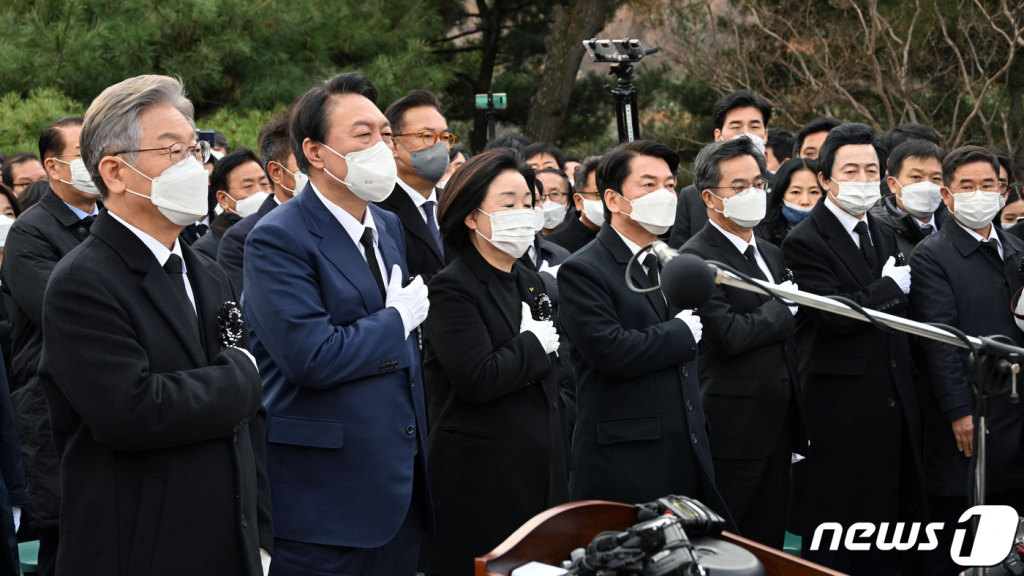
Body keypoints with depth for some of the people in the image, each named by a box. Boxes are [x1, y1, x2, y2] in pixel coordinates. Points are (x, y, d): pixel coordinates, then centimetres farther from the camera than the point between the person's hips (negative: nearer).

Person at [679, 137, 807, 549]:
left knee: (769, 543, 10)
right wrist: (785, 307, -8)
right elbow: (730, 335, -23)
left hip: (778, 429, 8)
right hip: (732, 433, -8)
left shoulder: (772, 256, 17)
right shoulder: (696, 260, -11)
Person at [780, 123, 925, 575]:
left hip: (892, 411, 7)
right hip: (838, 415, -7)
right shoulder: (804, 242, -10)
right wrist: (892, 288, -10)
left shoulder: (885, 237, 15)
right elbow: (835, 315, -21)